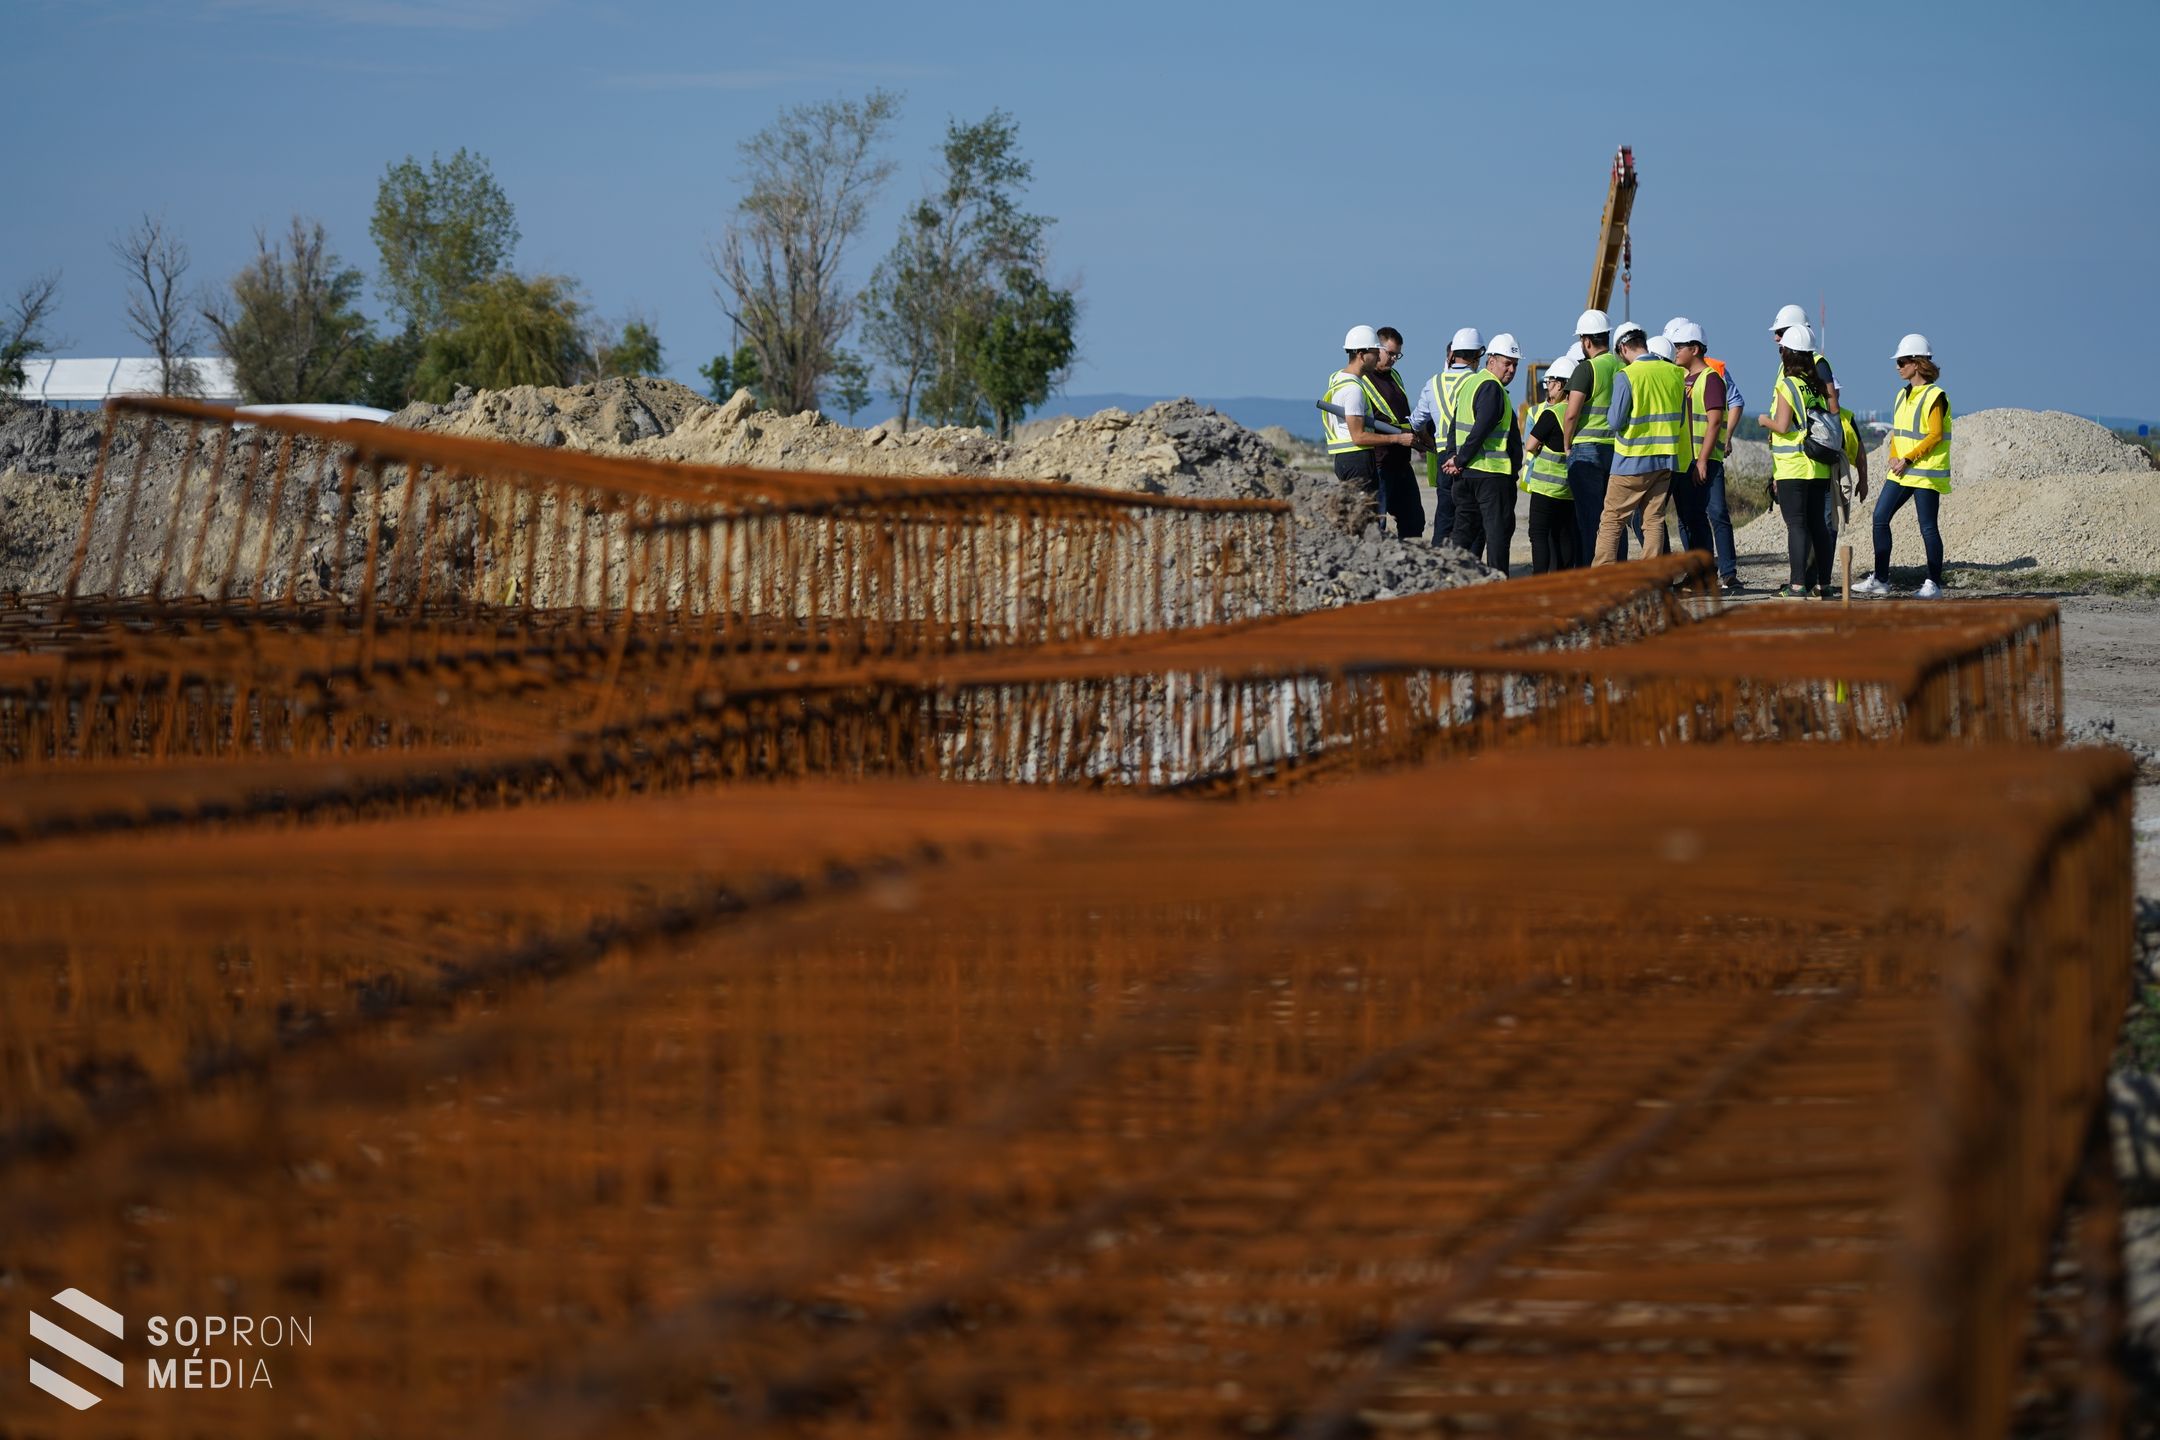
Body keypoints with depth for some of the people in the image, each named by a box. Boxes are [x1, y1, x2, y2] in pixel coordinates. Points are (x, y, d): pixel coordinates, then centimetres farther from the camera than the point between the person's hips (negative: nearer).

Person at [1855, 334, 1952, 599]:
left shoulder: (1934, 397, -10)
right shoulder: (1903, 395, 15)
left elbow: (1935, 435, -16)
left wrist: (1908, 459, -19)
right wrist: (1894, 457, -1)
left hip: (1925, 473, -8)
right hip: (1901, 472, 8)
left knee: (1928, 527, -3)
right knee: (1880, 518, 2)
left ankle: (1934, 583, 5)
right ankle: (1880, 580, 6)